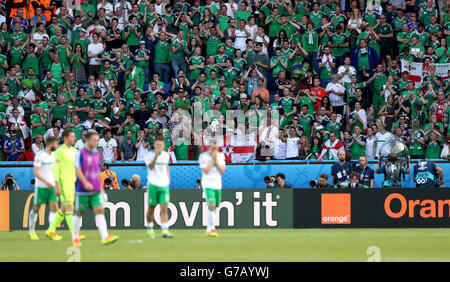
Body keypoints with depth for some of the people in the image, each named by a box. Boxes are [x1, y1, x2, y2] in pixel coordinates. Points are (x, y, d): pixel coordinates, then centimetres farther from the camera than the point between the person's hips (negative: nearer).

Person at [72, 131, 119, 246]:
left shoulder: (97, 154, 12)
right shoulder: (80, 154, -5)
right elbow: (78, 170, -14)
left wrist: (101, 188, 21)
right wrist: (86, 182, -28)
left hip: (95, 190, 4)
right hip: (82, 190, -4)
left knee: (99, 210, -10)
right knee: (79, 213, 5)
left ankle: (105, 237, -21)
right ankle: (75, 238, 20)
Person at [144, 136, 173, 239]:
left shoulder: (166, 155, 10)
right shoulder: (149, 155, -5)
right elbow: (150, 167, -21)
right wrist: (156, 155, -29)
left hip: (164, 185, 3)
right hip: (153, 185, -3)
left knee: (164, 208, -9)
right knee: (151, 208, 5)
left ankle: (165, 231, -16)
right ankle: (149, 229, 22)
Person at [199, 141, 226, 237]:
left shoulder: (221, 156, 7)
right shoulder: (203, 156, -7)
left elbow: (222, 171, 0)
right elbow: (206, 171, -15)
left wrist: (216, 160, -11)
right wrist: (212, 160, -17)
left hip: (218, 185, 5)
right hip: (208, 184, -5)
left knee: (214, 207, 7)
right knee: (212, 205, -20)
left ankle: (208, 230, 17)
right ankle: (212, 228, -17)